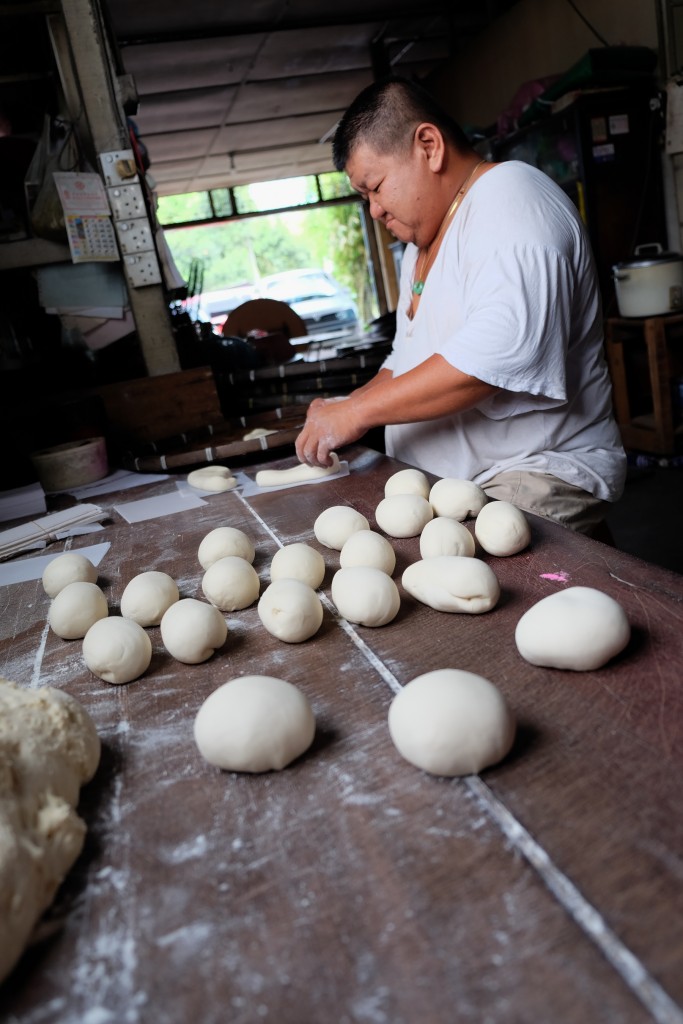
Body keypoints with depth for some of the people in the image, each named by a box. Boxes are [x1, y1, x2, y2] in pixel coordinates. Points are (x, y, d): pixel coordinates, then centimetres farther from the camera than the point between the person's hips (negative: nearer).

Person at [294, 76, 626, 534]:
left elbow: (499, 352, -25)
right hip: (446, 488, 8)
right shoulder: (424, 239, 21)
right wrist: (351, 404, 8)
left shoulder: (512, 202, -9)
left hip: (533, 478, -8)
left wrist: (357, 412, -19)